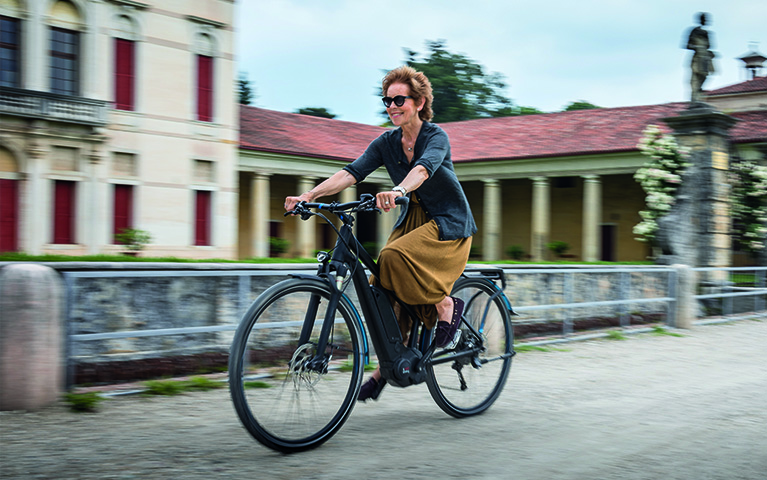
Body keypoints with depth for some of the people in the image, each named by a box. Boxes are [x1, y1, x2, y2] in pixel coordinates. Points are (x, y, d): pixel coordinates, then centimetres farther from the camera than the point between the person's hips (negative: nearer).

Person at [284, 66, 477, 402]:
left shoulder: (436, 137, -15)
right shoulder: (386, 143, 0)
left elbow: (424, 168, -37)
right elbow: (351, 172, -13)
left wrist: (397, 191, -59)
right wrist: (310, 195, -29)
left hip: (450, 223, -6)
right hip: (413, 218, 6)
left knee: (396, 258, -31)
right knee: (387, 288, -8)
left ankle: (447, 304, -9)